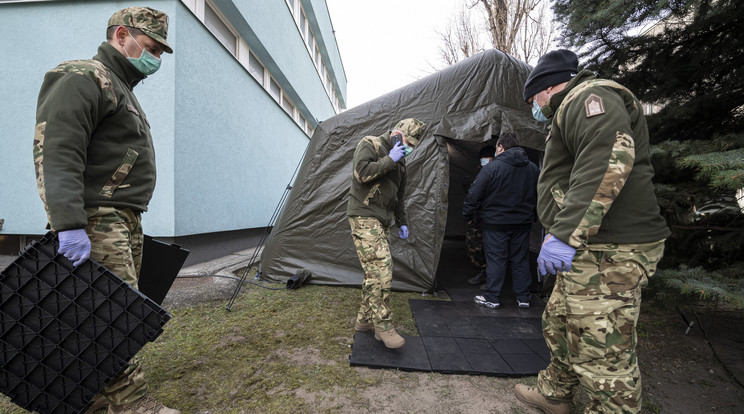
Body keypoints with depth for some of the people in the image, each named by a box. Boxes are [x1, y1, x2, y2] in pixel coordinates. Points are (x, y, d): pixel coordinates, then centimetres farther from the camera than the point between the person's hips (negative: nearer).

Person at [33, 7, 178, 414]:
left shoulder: (123, 90, 26)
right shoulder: (83, 78, -7)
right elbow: (57, 154, -20)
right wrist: (69, 225, -27)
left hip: (125, 221, 10)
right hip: (94, 222, -10)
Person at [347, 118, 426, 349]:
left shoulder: (399, 161, 20)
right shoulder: (369, 145, -4)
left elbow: (398, 196, 26)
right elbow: (362, 172, -22)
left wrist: (402, 222, 22)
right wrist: (389, 160, -13)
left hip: (382, 221, 9)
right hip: (365, 218, -9)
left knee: (376, 273, 8)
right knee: (381, 271, -15)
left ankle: (364, 320, 19)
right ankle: (383, 326, -5)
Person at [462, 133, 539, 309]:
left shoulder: (492, 168, -14)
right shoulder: (533, 169, 6)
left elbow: (474, 195, -13)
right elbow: (538, 196, 15)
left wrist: (467, 215, 0)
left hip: (495, 223, -5)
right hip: (522, 223, 5)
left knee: (495, 259, 3)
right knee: (520, 260, 14)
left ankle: (492, 298, 12)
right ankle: (523, 297, 23)